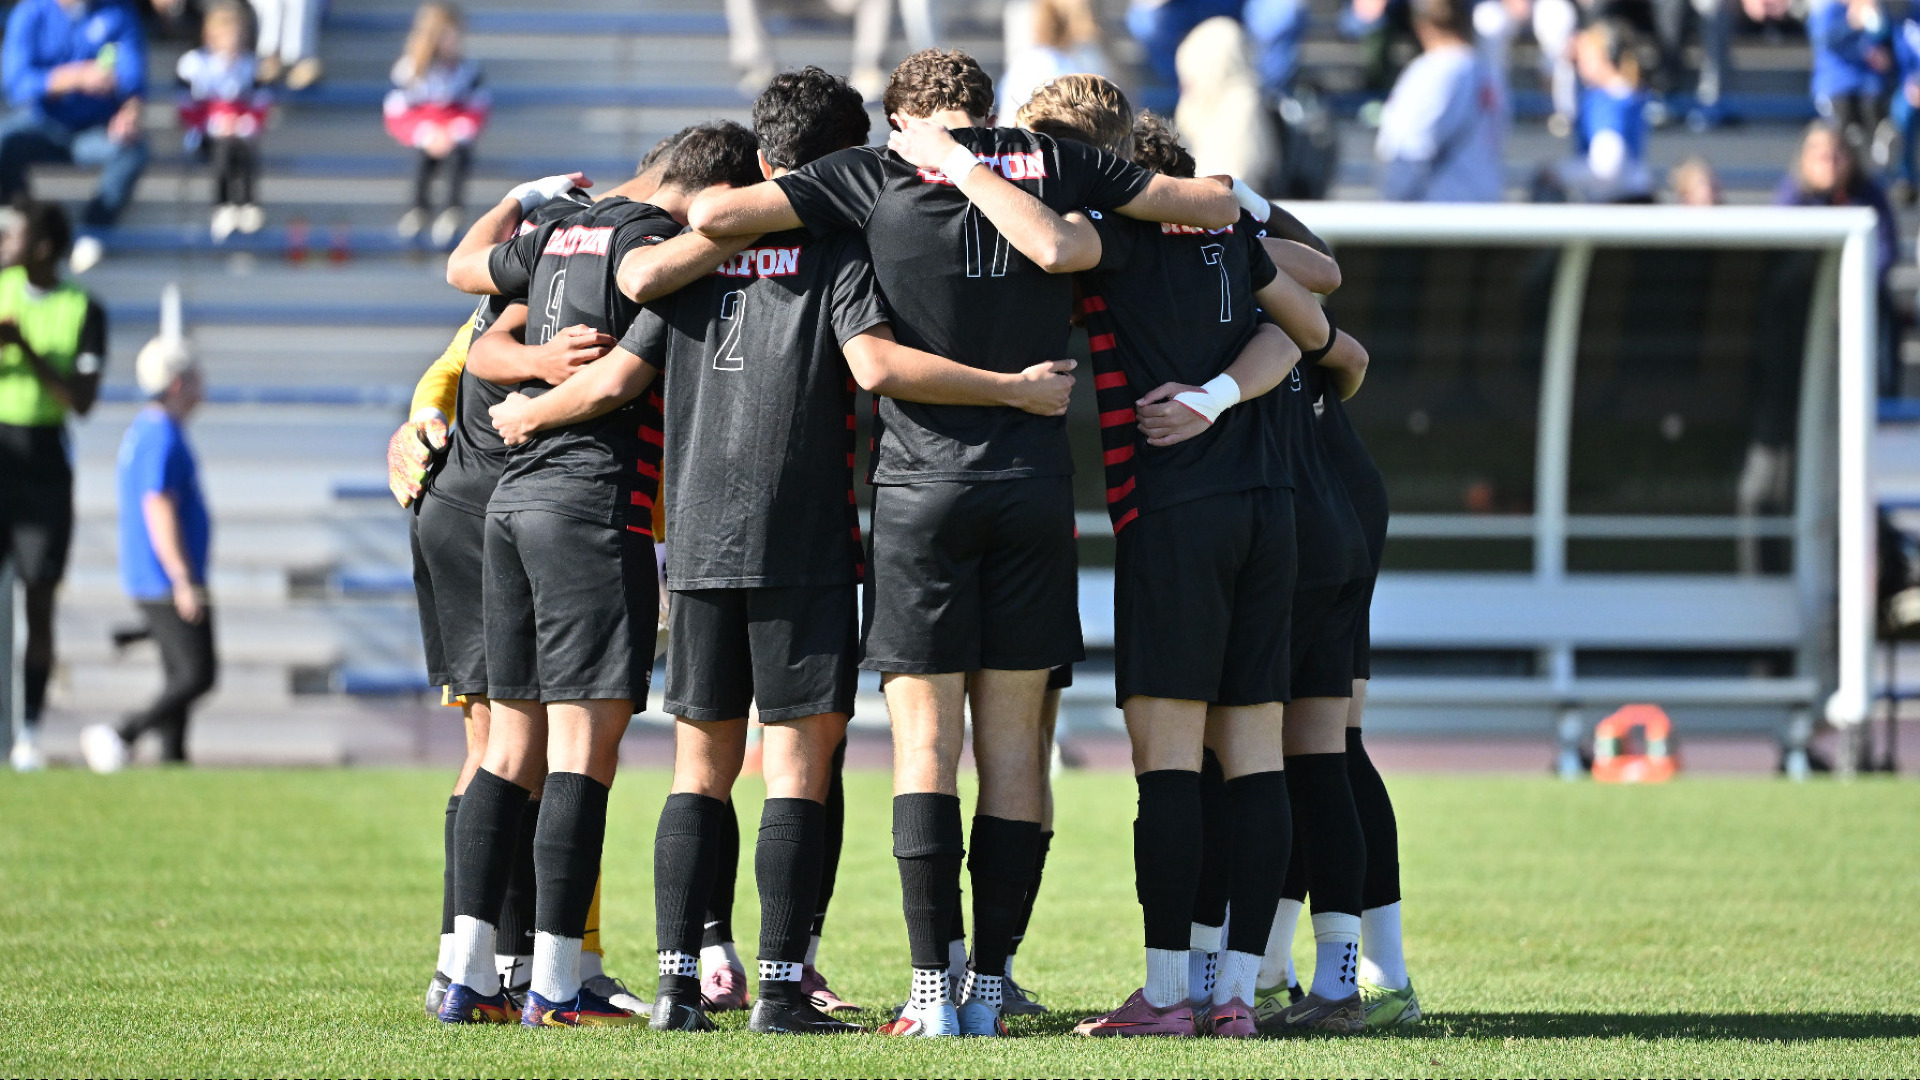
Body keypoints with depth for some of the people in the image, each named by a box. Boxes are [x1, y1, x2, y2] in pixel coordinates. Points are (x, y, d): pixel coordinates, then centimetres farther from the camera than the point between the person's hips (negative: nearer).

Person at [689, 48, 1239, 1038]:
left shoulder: (876, 175, 0)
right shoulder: (1054, 164, 7)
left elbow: (714, 214, -3)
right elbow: (1215, 204, 11)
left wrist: (705, 201, 18)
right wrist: (1227, 202, 32)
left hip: (921, 484, -2)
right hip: (1036, 483, 2)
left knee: (924, 739, -2)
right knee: (1012, 743, 5)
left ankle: (932, 991, -9)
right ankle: (988, 987, 3)